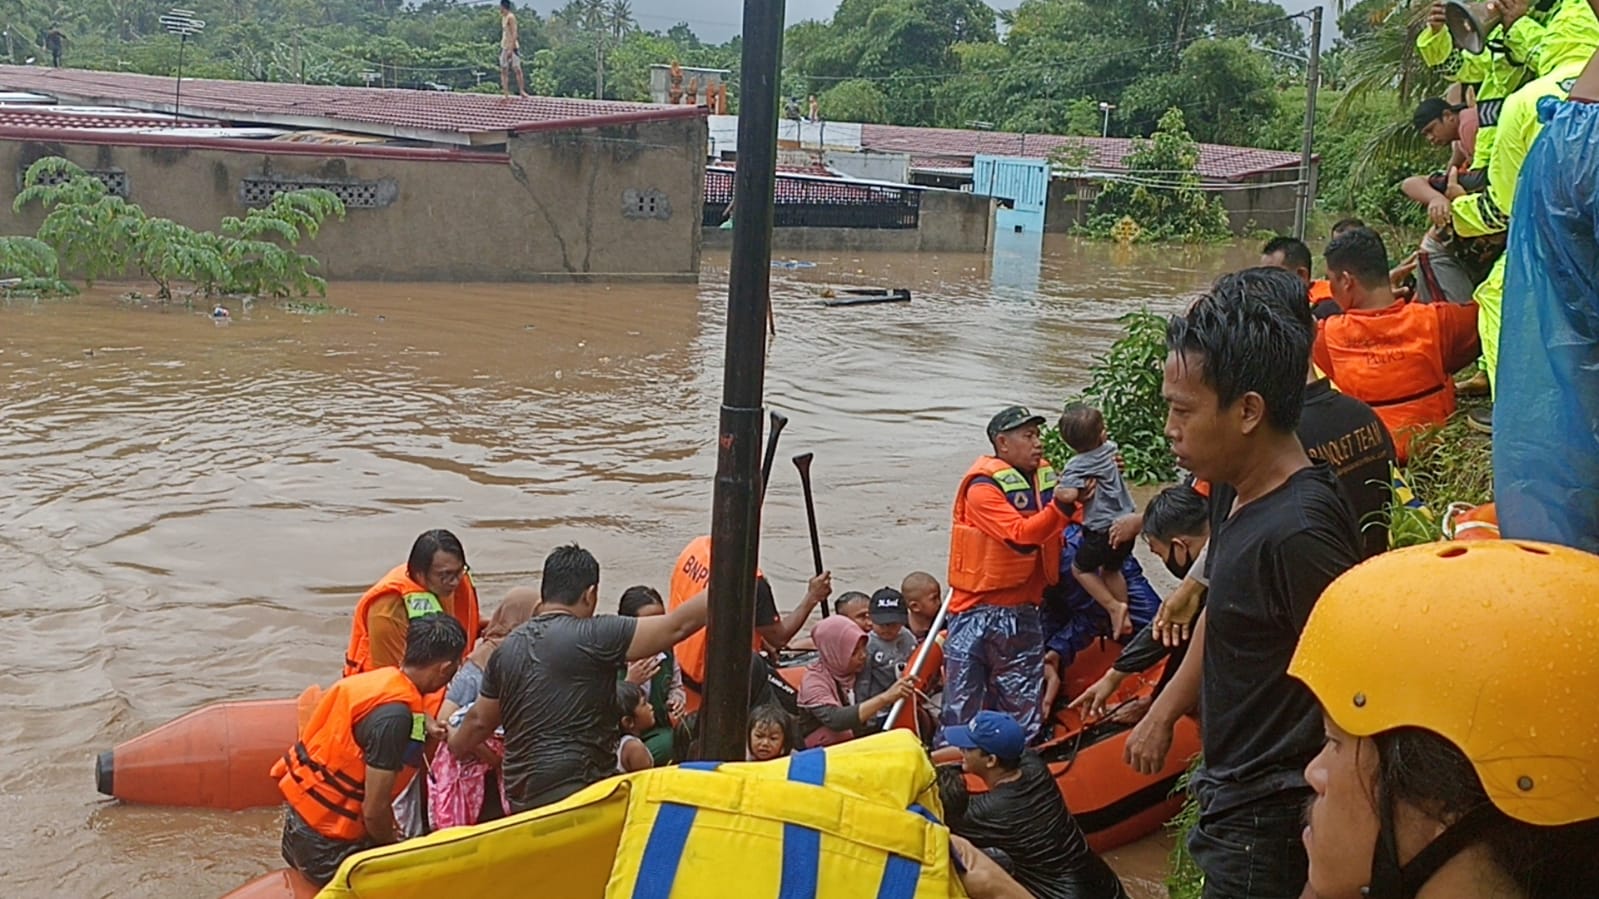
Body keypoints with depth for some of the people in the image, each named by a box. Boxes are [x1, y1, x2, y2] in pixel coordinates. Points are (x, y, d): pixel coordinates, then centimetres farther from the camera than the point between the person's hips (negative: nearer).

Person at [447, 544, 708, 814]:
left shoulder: (508, 648, 10)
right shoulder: (592, 637, -12)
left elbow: (479, 720, 22)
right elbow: (677, 626, -15)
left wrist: (456, 742, 43)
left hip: (521, 795, 8)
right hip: (576, 789, -8)